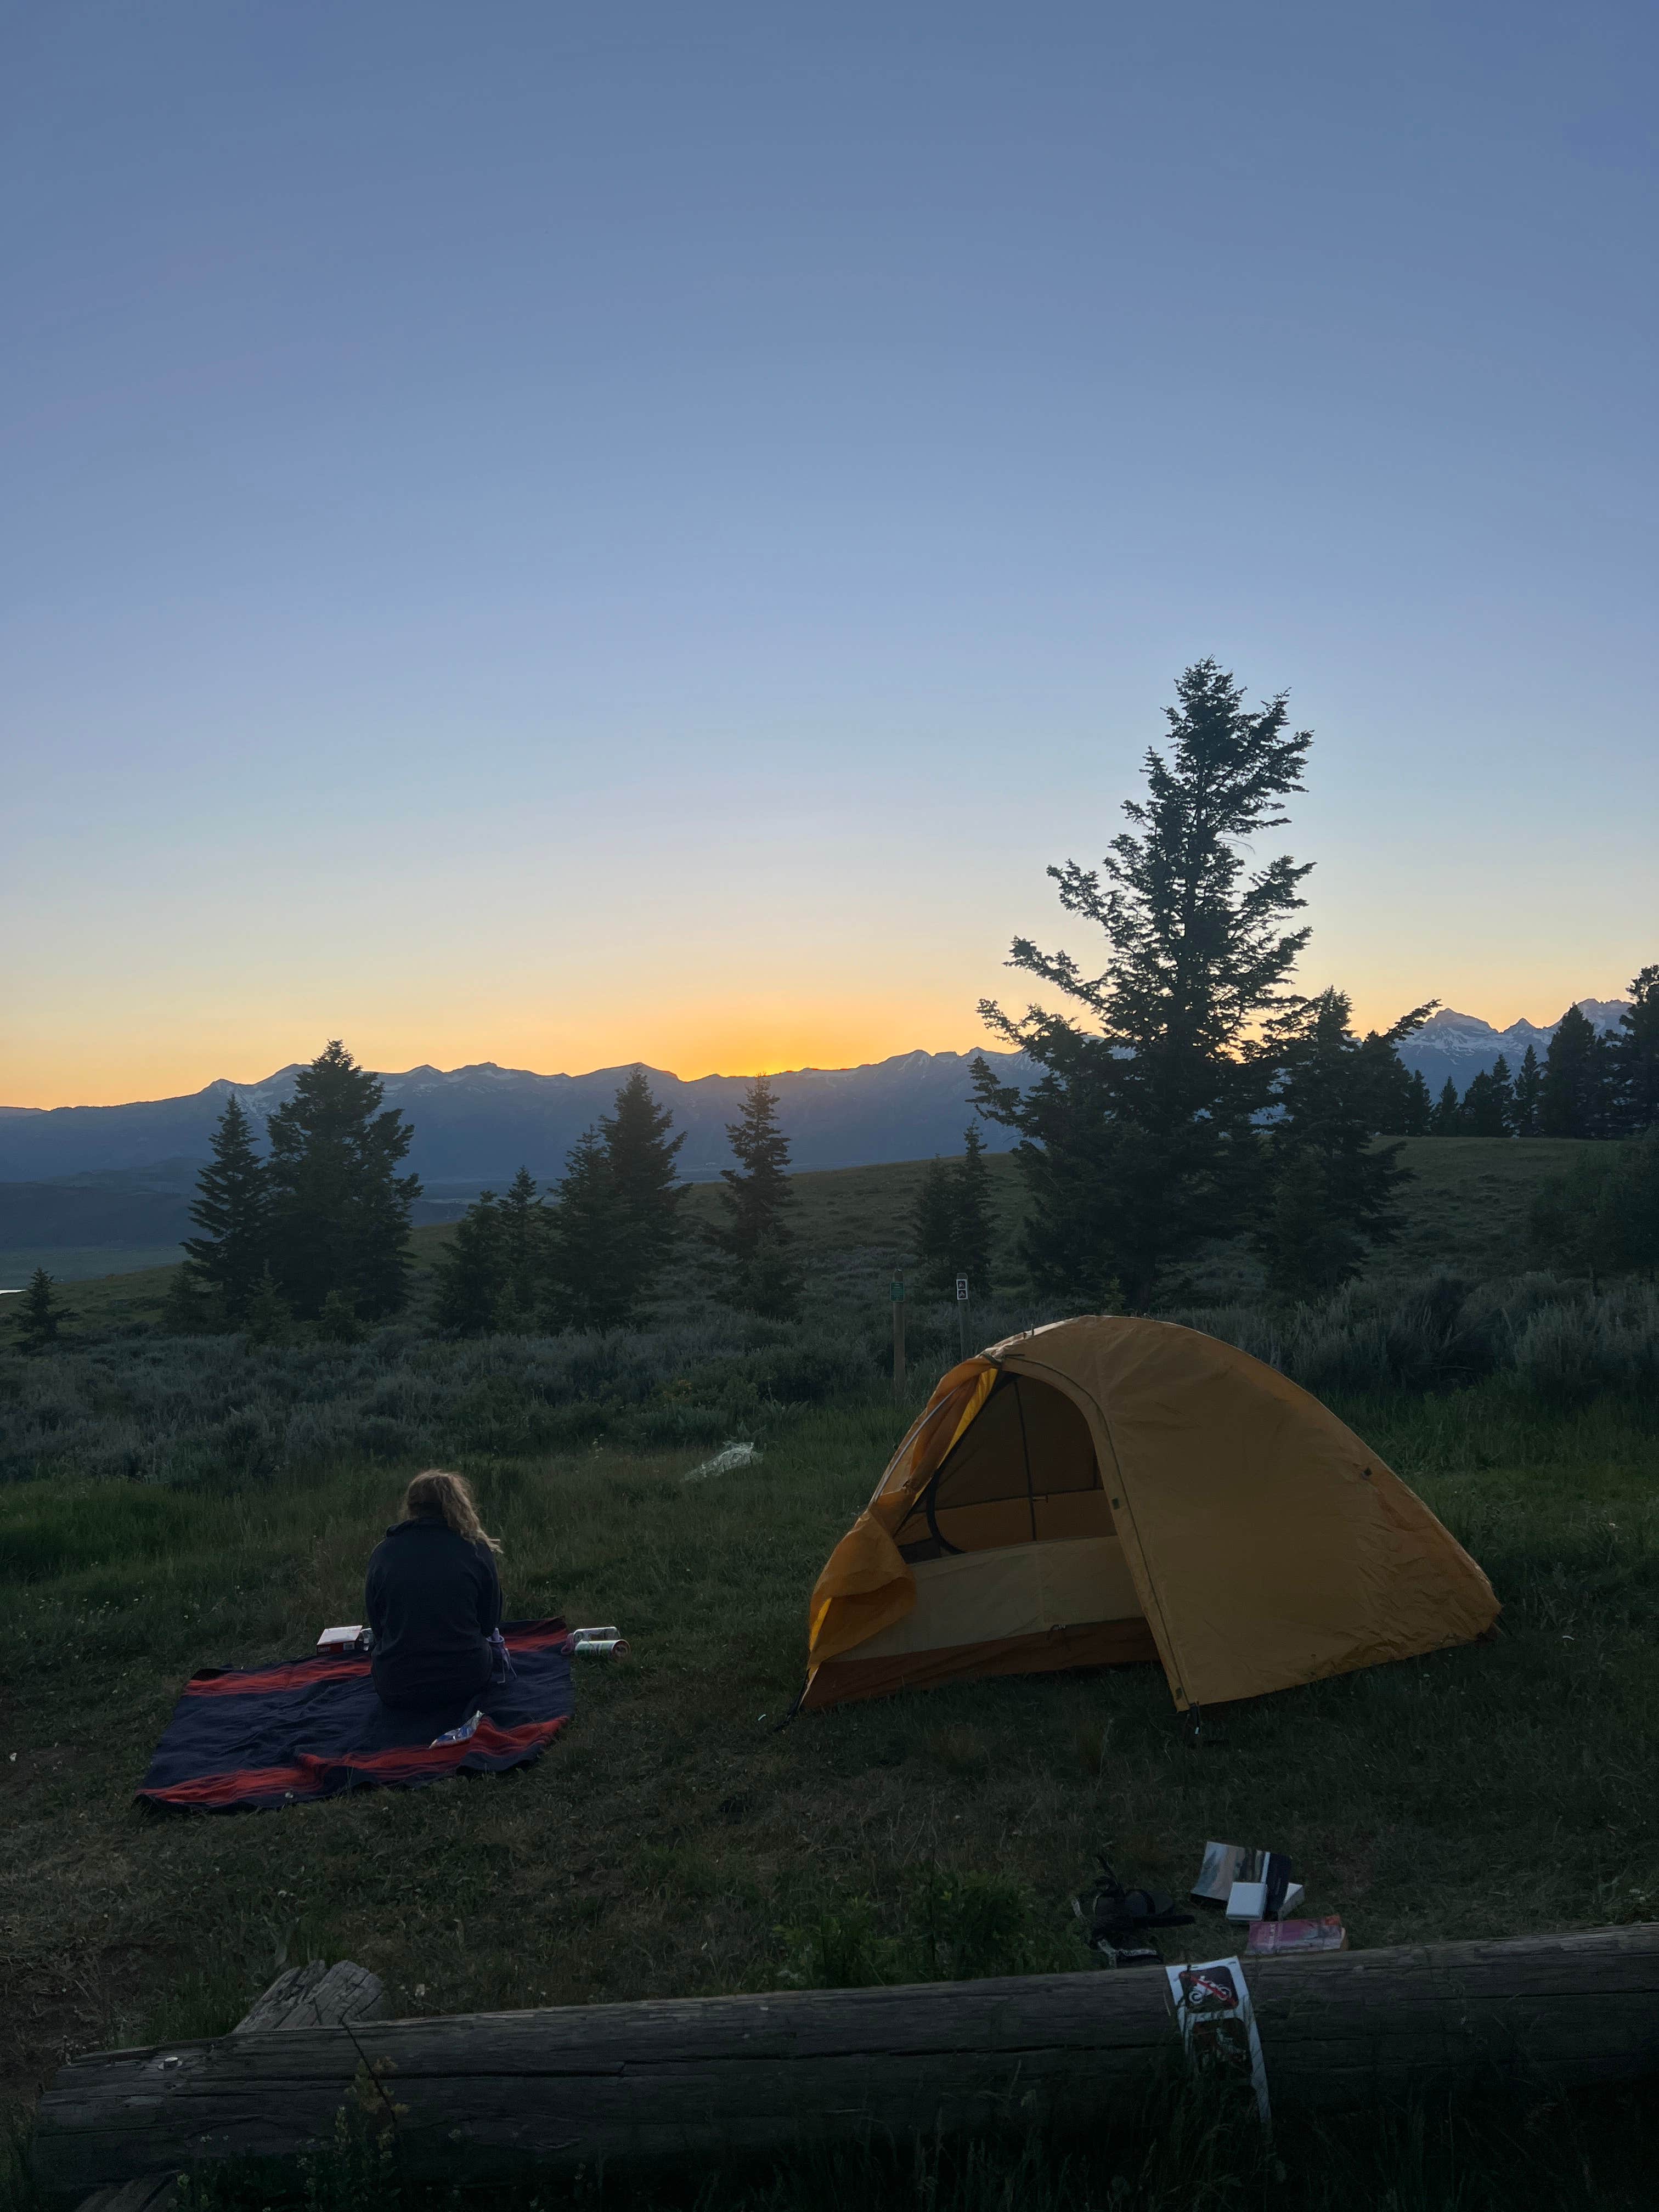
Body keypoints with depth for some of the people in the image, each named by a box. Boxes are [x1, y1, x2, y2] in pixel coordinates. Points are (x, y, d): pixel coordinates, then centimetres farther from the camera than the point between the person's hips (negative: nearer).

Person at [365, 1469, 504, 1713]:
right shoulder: (477, 1550, -8)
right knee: (491, 1642, 35)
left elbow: (376, 1626, 5)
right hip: (466, 1682, 1)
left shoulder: (384, 1552, -6)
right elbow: (490, 1622, 3)